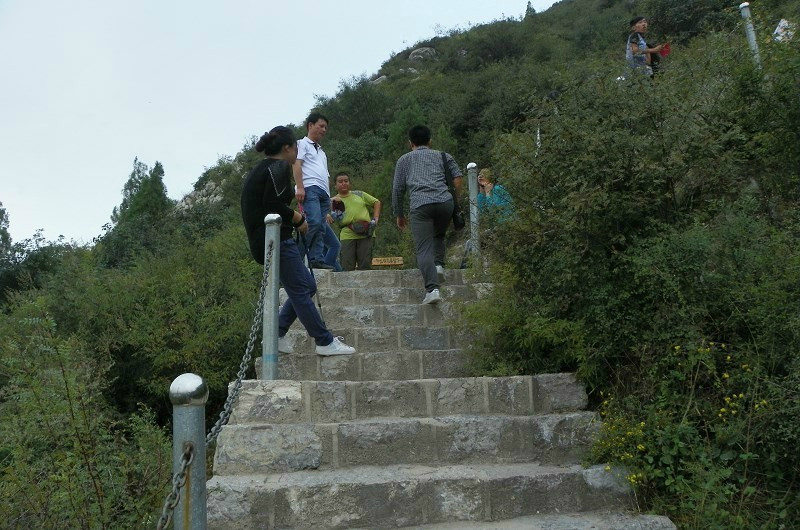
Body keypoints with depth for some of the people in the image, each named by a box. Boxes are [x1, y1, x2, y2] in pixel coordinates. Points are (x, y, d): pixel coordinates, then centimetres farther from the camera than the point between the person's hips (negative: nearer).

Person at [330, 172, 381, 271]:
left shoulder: (359, 195, 18)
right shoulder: (334, 201, 12)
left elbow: (377, 202, 23)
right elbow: (339, 221, 1)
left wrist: (375, 219, 10)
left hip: (366, 234, 1)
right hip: (347, 235, -1)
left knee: (365, 266, -4)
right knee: (347, 268, -8)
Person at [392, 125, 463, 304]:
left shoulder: (404, 160, 24)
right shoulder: (442, 156, 25)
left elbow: (397, 189, 20)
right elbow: (457, 177, 11)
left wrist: (399, 215, 27)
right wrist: (455, 199, 19)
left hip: (420, 205, -2)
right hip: (445, 202, 2)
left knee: (424, 249, -6)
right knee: (439, 235, 28)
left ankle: (432, 288, -20)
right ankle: (439, 264, 6)